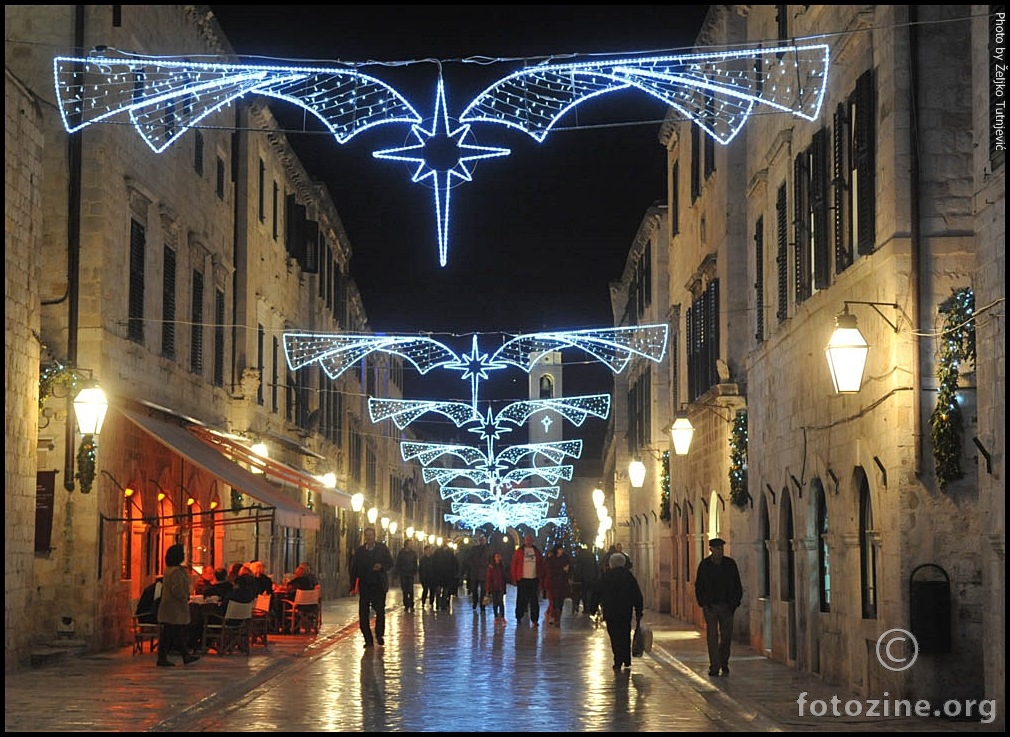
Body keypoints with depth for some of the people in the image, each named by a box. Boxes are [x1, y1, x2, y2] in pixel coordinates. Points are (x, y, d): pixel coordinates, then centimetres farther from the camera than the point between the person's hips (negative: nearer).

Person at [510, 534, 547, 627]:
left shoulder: (537, 552, 10)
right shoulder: (519, 551, 3)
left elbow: (542, 565, 11)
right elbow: (514, 565, 2)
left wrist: (541, 579, 4)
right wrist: (514, 578, -5)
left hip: (534, 579, 2)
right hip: (522, 579, -2)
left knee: (534, 601, 1)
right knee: (521, 600, 4)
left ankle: (534, 619, 5)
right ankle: (519, 617, 18)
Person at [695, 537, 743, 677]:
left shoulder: (730, 564, 2)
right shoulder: (704, 565, 1)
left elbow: (737, 585, 7)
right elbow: (698, 586, 6)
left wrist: (735, 602, -1)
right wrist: (703, 603, -4)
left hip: (727, 606, 1)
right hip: (710, 606, -1)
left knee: (726, 637, 5)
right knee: (712, 637, -4)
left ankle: (724, 666, 20)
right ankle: (714, 667, -1)